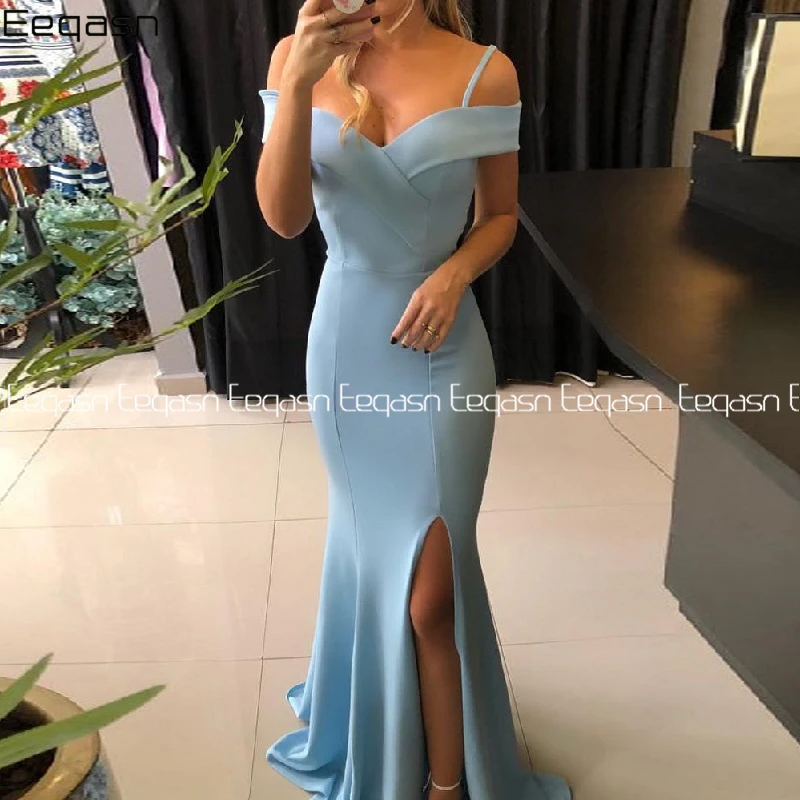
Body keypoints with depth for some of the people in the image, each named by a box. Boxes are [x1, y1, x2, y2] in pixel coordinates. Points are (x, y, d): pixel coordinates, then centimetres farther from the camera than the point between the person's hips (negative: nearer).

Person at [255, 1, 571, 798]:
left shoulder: (484, 72, -7)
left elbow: (499, 216, 3)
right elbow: (283, 216, -12)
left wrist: (456, 271, -17)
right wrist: (301, 82, -24)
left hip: (439, 347, -2)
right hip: (344, 340, 3)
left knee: (430, 587, -1)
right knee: (370, 536, 21)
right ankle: (369, 726, 50)